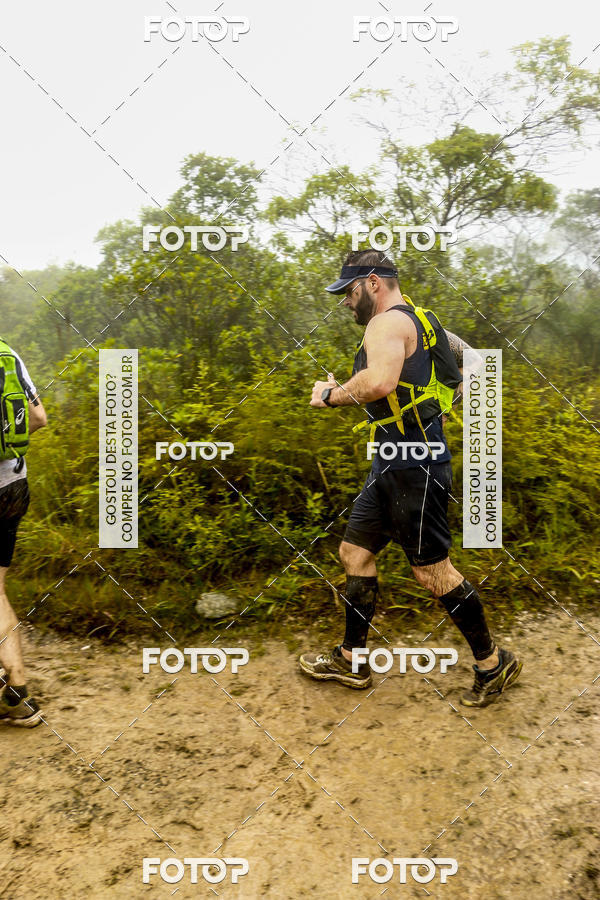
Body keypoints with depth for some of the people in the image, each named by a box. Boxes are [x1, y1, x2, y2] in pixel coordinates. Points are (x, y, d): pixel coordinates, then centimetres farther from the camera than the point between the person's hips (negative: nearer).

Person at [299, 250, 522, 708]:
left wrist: (332, 393, -16)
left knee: (432, 571, -2)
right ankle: (351, 660, 26)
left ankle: (494, 662, 18)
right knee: (355, 552, 13)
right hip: (394, 465, 11)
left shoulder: (388, 322, -13)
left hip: (413, 467, -11)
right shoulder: (417, 322, 19)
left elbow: (379, 381, -33)